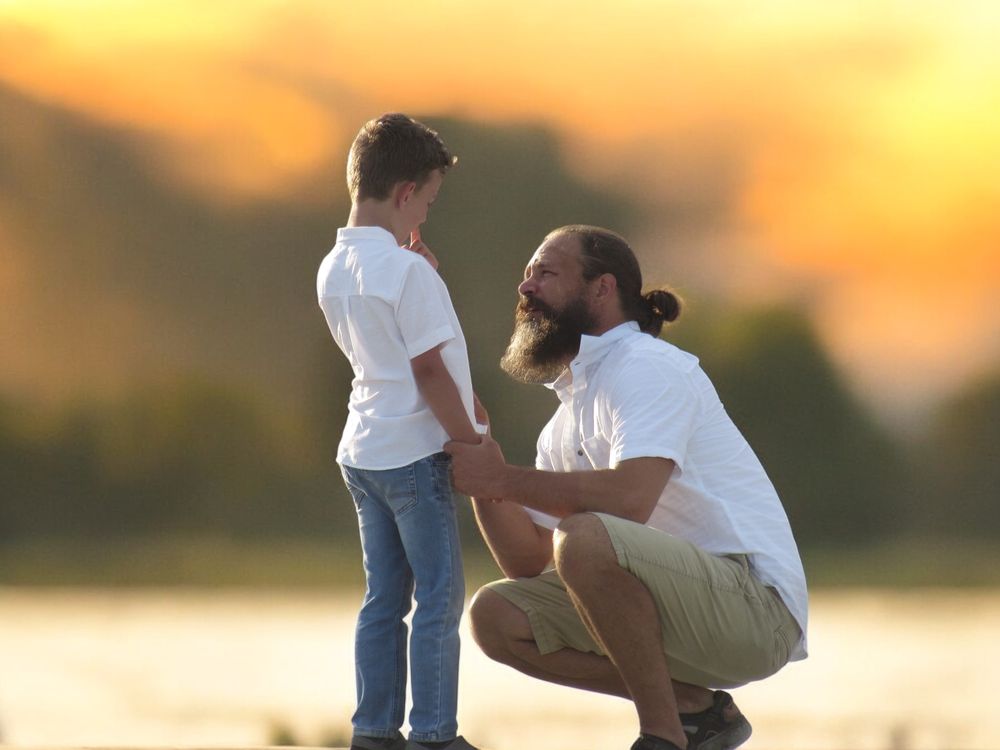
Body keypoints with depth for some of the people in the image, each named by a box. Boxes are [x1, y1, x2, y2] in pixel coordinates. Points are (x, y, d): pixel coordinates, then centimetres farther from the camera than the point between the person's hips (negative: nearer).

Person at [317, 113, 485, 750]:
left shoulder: (333, 271, 9)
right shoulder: (407, 270, -17)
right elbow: (428, 368, -17)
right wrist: (472, 441, -10)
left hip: (363, 453, 8)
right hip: (412, 452, -8)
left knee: (385, 598, 12)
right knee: (440, 597, -2)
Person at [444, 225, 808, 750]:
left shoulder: (648, 367, -10)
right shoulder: (566, 419, 18)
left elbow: (629, 498, -27)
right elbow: (527, 562, 15)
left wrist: (504, 478, -17)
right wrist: (481, 474, 1)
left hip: (755, 605, -9)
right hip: (684, 608, 9)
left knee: (585, 537, -31)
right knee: (495, 617, 2)